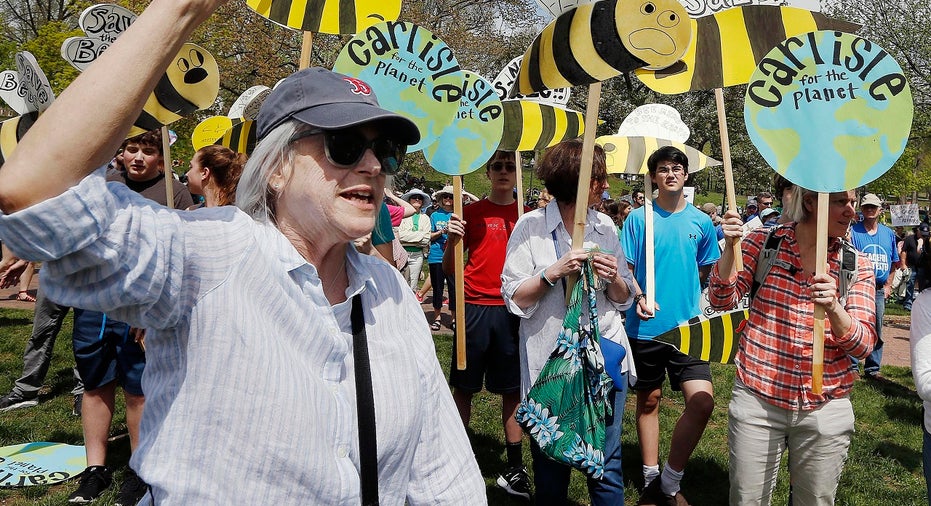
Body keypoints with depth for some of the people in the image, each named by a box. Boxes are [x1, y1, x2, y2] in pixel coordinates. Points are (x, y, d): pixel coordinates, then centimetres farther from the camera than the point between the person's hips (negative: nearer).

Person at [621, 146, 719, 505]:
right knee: (648, 400, 10)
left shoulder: (701, 221, 5)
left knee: (702, 402, -12)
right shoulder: (638, 218, -1)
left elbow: (707, 272, 16)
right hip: (646, 327, -1)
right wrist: (638, 296, -18)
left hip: (688, 326, 1)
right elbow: (625, 269, -1)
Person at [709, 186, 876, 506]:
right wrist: (730, 247, -19)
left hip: (826, 410, 2)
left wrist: (833, 308, -26)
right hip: (757, 400, -1)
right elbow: (722, 300, -4)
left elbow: (863, 345, -6)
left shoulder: (857, 265, 1)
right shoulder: (764, 242, -1)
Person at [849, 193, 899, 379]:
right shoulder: (852, 231, -3)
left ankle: (872, 368, 19)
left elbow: (894, 263, 19)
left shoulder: (889, 233, 11)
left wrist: (888, 284, 12)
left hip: (879, 290, 4)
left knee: (877, 332, 9)